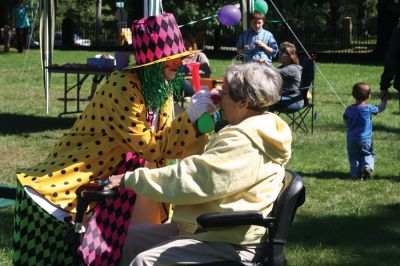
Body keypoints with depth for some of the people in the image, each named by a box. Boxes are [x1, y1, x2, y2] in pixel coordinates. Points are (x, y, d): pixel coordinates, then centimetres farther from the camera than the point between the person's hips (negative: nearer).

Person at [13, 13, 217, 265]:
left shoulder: (162, 89, 1)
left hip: (113, 175, 8)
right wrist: (190, 117, -25)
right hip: (74, 179, -8)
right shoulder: (124, 87, -24)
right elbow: (151, 148, -22)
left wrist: (201, 119, -10)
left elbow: (168, 146, 1)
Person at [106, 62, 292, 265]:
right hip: (218, 229, 11)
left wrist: (129, 179, -17)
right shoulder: (254, 131, 13)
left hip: (230, 246, -11)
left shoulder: (244, 143, -22)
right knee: (134, 237, 11)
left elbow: (189, 179, -25)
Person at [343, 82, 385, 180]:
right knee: (368, 155, 13)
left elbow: (346, 122, 8)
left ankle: (356, 173, -7)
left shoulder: (349, 110, -4)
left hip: (352, 140, 1)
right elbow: (380, 108, 10)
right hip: (366, 139, -1)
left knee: (354, 157, 9)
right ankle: (367, 167, -14)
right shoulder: (369, 108, -8)